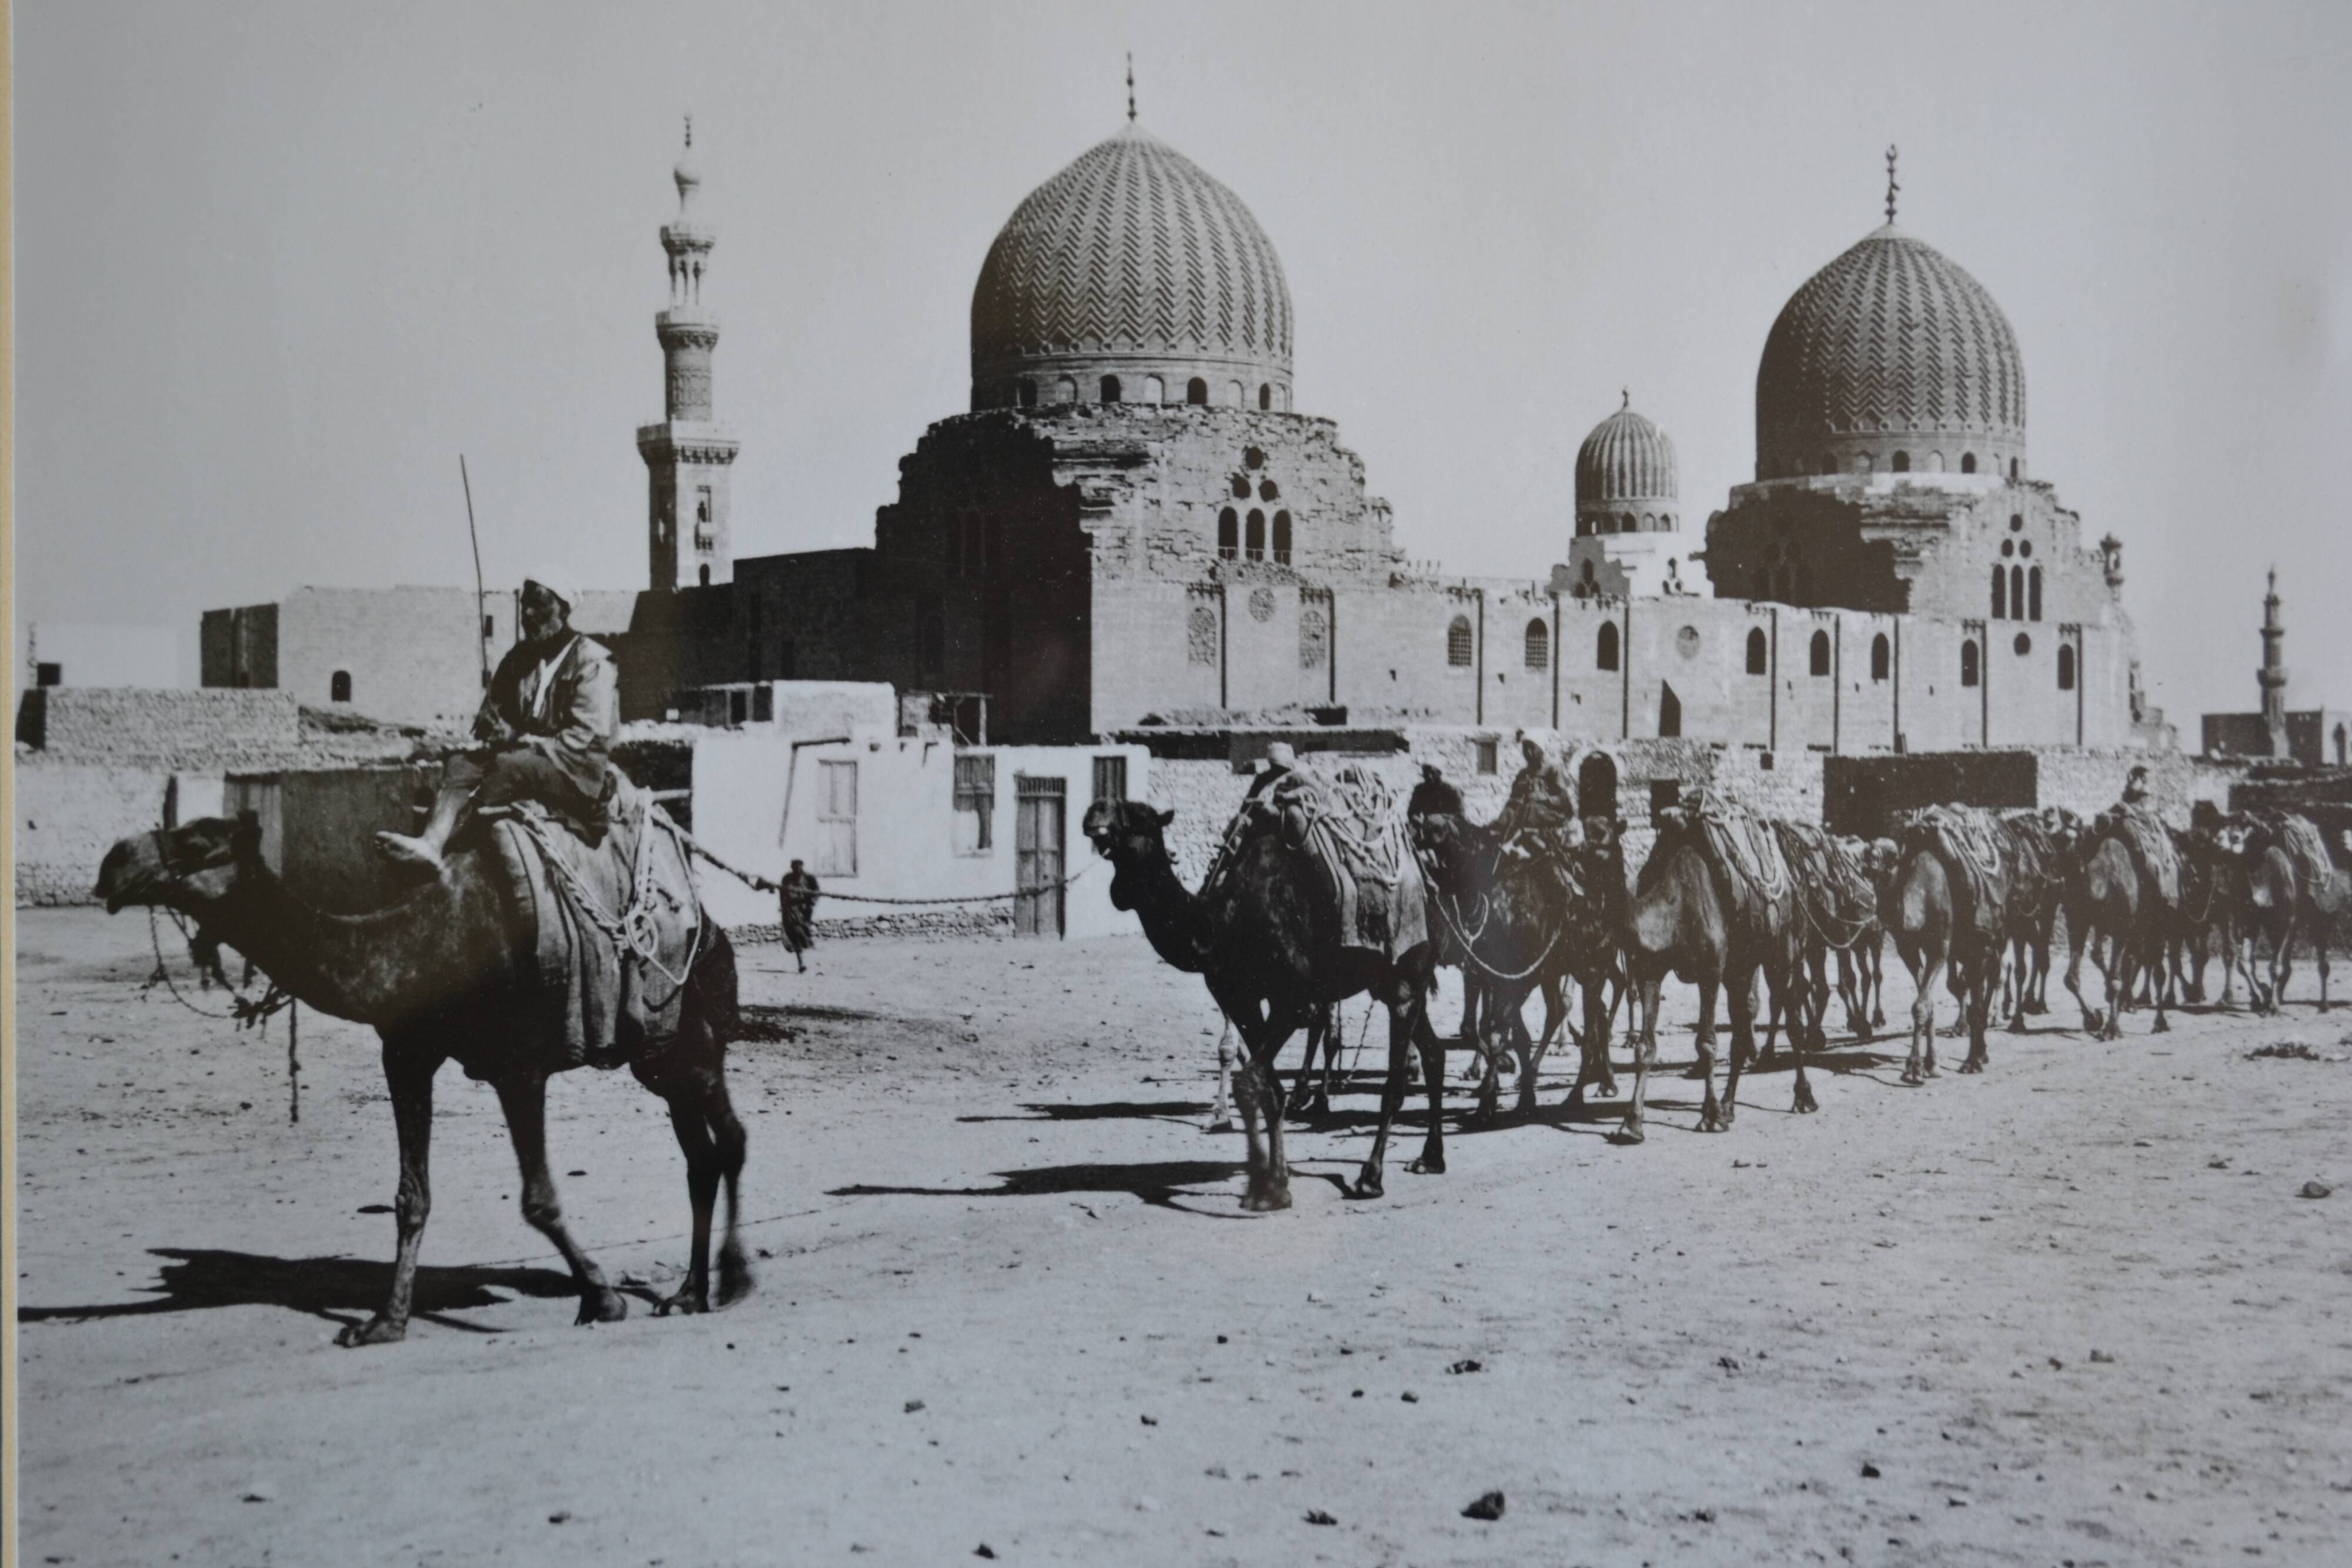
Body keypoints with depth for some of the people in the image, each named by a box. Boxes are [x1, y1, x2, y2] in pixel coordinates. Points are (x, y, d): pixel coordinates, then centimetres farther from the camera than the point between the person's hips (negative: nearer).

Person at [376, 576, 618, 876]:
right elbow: (492, 711, 18)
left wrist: (531, 745, -19)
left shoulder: (590, 660, -6)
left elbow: (588, 738, -14)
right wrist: (498, 731, -6)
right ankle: (432, 843, -44)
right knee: (461, 764, -20)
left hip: (577, 772, -6)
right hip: (522, 759, 6)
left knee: (510, 764, -33)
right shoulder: (519, 657, 15)